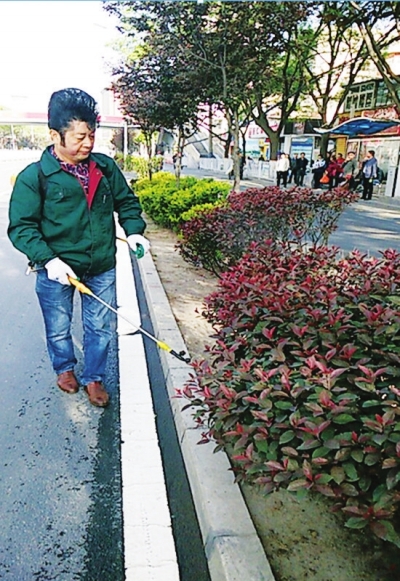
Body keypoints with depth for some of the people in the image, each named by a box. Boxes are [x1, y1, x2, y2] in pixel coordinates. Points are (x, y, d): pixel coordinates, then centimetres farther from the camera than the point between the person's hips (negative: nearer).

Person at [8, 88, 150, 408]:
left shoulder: (105, 167, 2)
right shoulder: (34, 176, -10)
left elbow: (127, 201, 15)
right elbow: (21, 226, -11)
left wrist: (134, 231, -2)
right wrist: (48, 259, -23)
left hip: (102, 267, 3)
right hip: (57, 270, -2)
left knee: (101, 327, 11)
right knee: (58, 327, 16)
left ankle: (94, 378, 33)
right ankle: (65, 368, 45)